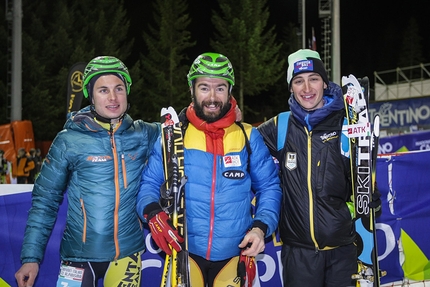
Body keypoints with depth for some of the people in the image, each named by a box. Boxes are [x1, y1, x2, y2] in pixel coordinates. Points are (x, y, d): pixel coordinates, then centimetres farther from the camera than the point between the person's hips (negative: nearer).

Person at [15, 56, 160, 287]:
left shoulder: (143, 135, -1)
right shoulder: (69, 140, -6)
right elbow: (45, 200, -2)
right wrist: (31, 257, -5)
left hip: (127, 254, 2)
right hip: (80, 256, -2)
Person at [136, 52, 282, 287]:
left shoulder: (249, 137, 0)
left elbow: (269, 187, 6)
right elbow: (148, 183, 2)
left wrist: (261, 227, -9)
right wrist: (152, 213, -18)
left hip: (234, 256, 1)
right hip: (183, 253, -1)